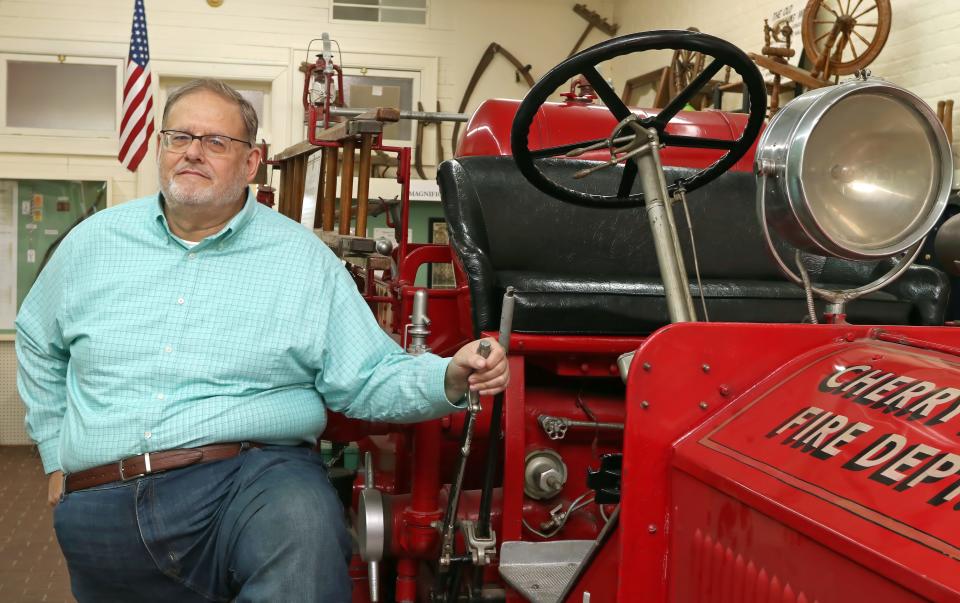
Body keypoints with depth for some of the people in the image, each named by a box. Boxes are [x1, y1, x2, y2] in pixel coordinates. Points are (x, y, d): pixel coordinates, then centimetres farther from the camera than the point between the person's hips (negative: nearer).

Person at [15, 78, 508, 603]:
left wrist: (450, 379, -16)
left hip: (257, 480, -3)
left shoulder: (304, 258, 5)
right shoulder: (95, 240, 14)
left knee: (302, 524, -35)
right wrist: (57, 457, 24)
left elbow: (366, 380, 3)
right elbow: (39, 346, 29)